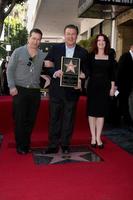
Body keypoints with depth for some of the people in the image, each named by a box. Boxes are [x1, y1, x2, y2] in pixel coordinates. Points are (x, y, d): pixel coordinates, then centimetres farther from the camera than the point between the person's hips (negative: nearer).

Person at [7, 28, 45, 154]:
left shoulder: (42, 55, 11)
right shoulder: (18, 52, 2)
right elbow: (10, 70, 0)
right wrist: (12, 86, -9)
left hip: (35, 92, 3)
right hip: (20, 90, -3)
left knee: (30, 120, 8)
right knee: (19, 119, 1)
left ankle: (27, 144, 22)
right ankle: (20, 146, 13)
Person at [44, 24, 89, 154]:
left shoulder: (83, 52, 5)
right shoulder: (55, 49, 5)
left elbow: (85, 71, 7)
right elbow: (47, 65, 2)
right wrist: (54, 73, -17)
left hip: (72, 89, 0)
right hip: (56, 89, 0)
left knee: (69, 118, 9)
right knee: (54, 117, 5)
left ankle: (65, 144, 23)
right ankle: (53, 145, 16)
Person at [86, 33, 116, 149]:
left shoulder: (110, 58, 7)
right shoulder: (91, 56, 2)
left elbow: (112, 74, 7)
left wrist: (112, 87, 2)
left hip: (105, 87, 1)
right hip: (92, 86, -1)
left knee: (101, 112, 4)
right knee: (92, 111, 3)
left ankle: (98, 137, 13)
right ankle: (93, 137, 13)